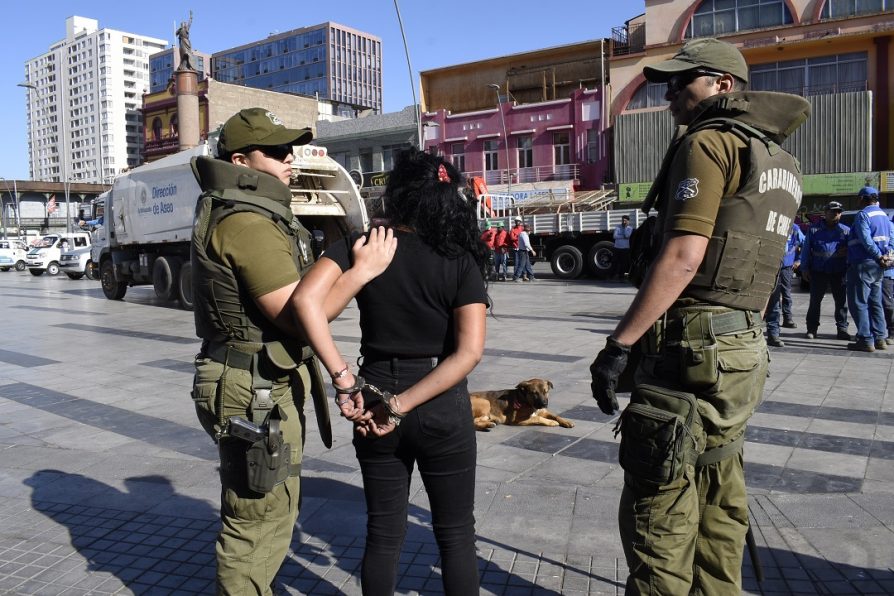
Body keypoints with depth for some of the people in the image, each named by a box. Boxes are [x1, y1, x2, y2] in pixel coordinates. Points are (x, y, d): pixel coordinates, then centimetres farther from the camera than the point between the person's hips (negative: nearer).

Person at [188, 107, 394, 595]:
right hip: (257, 394, -11)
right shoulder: (247, 223, -20)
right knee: (259, 521, 4)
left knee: (263, 514, 25)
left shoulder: (244, 212, 14)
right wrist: (363, 270, -17)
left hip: (264, 386, 11)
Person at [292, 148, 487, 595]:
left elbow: (306, 298, -22)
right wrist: (403, 404, -16)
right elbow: (469, 351, -17)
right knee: (455, 534, 16)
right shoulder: (460, 259, -8)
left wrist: (343, 378, -20)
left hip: (374, 399, 2)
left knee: (383, 532, 18)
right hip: (442, 409, -1)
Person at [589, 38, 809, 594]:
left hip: (692, 348, -10)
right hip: (745, 347, 10)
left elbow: (683, 258, -19)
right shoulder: (779, 162, 19)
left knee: (658, 506, -2)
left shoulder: (709, 142, -9)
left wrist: (618, 345, -18)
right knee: (719, 499, 17)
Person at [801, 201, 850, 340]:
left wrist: (846, 250, -8)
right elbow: (806, 250, 6)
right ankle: (812, 329, 10)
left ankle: (842, 329, 11)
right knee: (815, 300, 2)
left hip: (839, 272, 1)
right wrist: (805, 268, -1)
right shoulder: (814, 229, 7)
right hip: (818, 271, -1)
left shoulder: (846, 230, 11)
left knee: (841, 301, 3)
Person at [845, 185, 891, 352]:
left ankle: (866, 340, -7)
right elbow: (887, 237, 16)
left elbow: (866, 240, -21)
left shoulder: (863, 215, -13)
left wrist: (878, 256, -15)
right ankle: (880, 338, 18)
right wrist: (883, 256, 3)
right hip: (877, 266, 9)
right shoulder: (883, 214, 16)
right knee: (875, 302, 15)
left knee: (859, 303, -5)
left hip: (863, 265, -9)